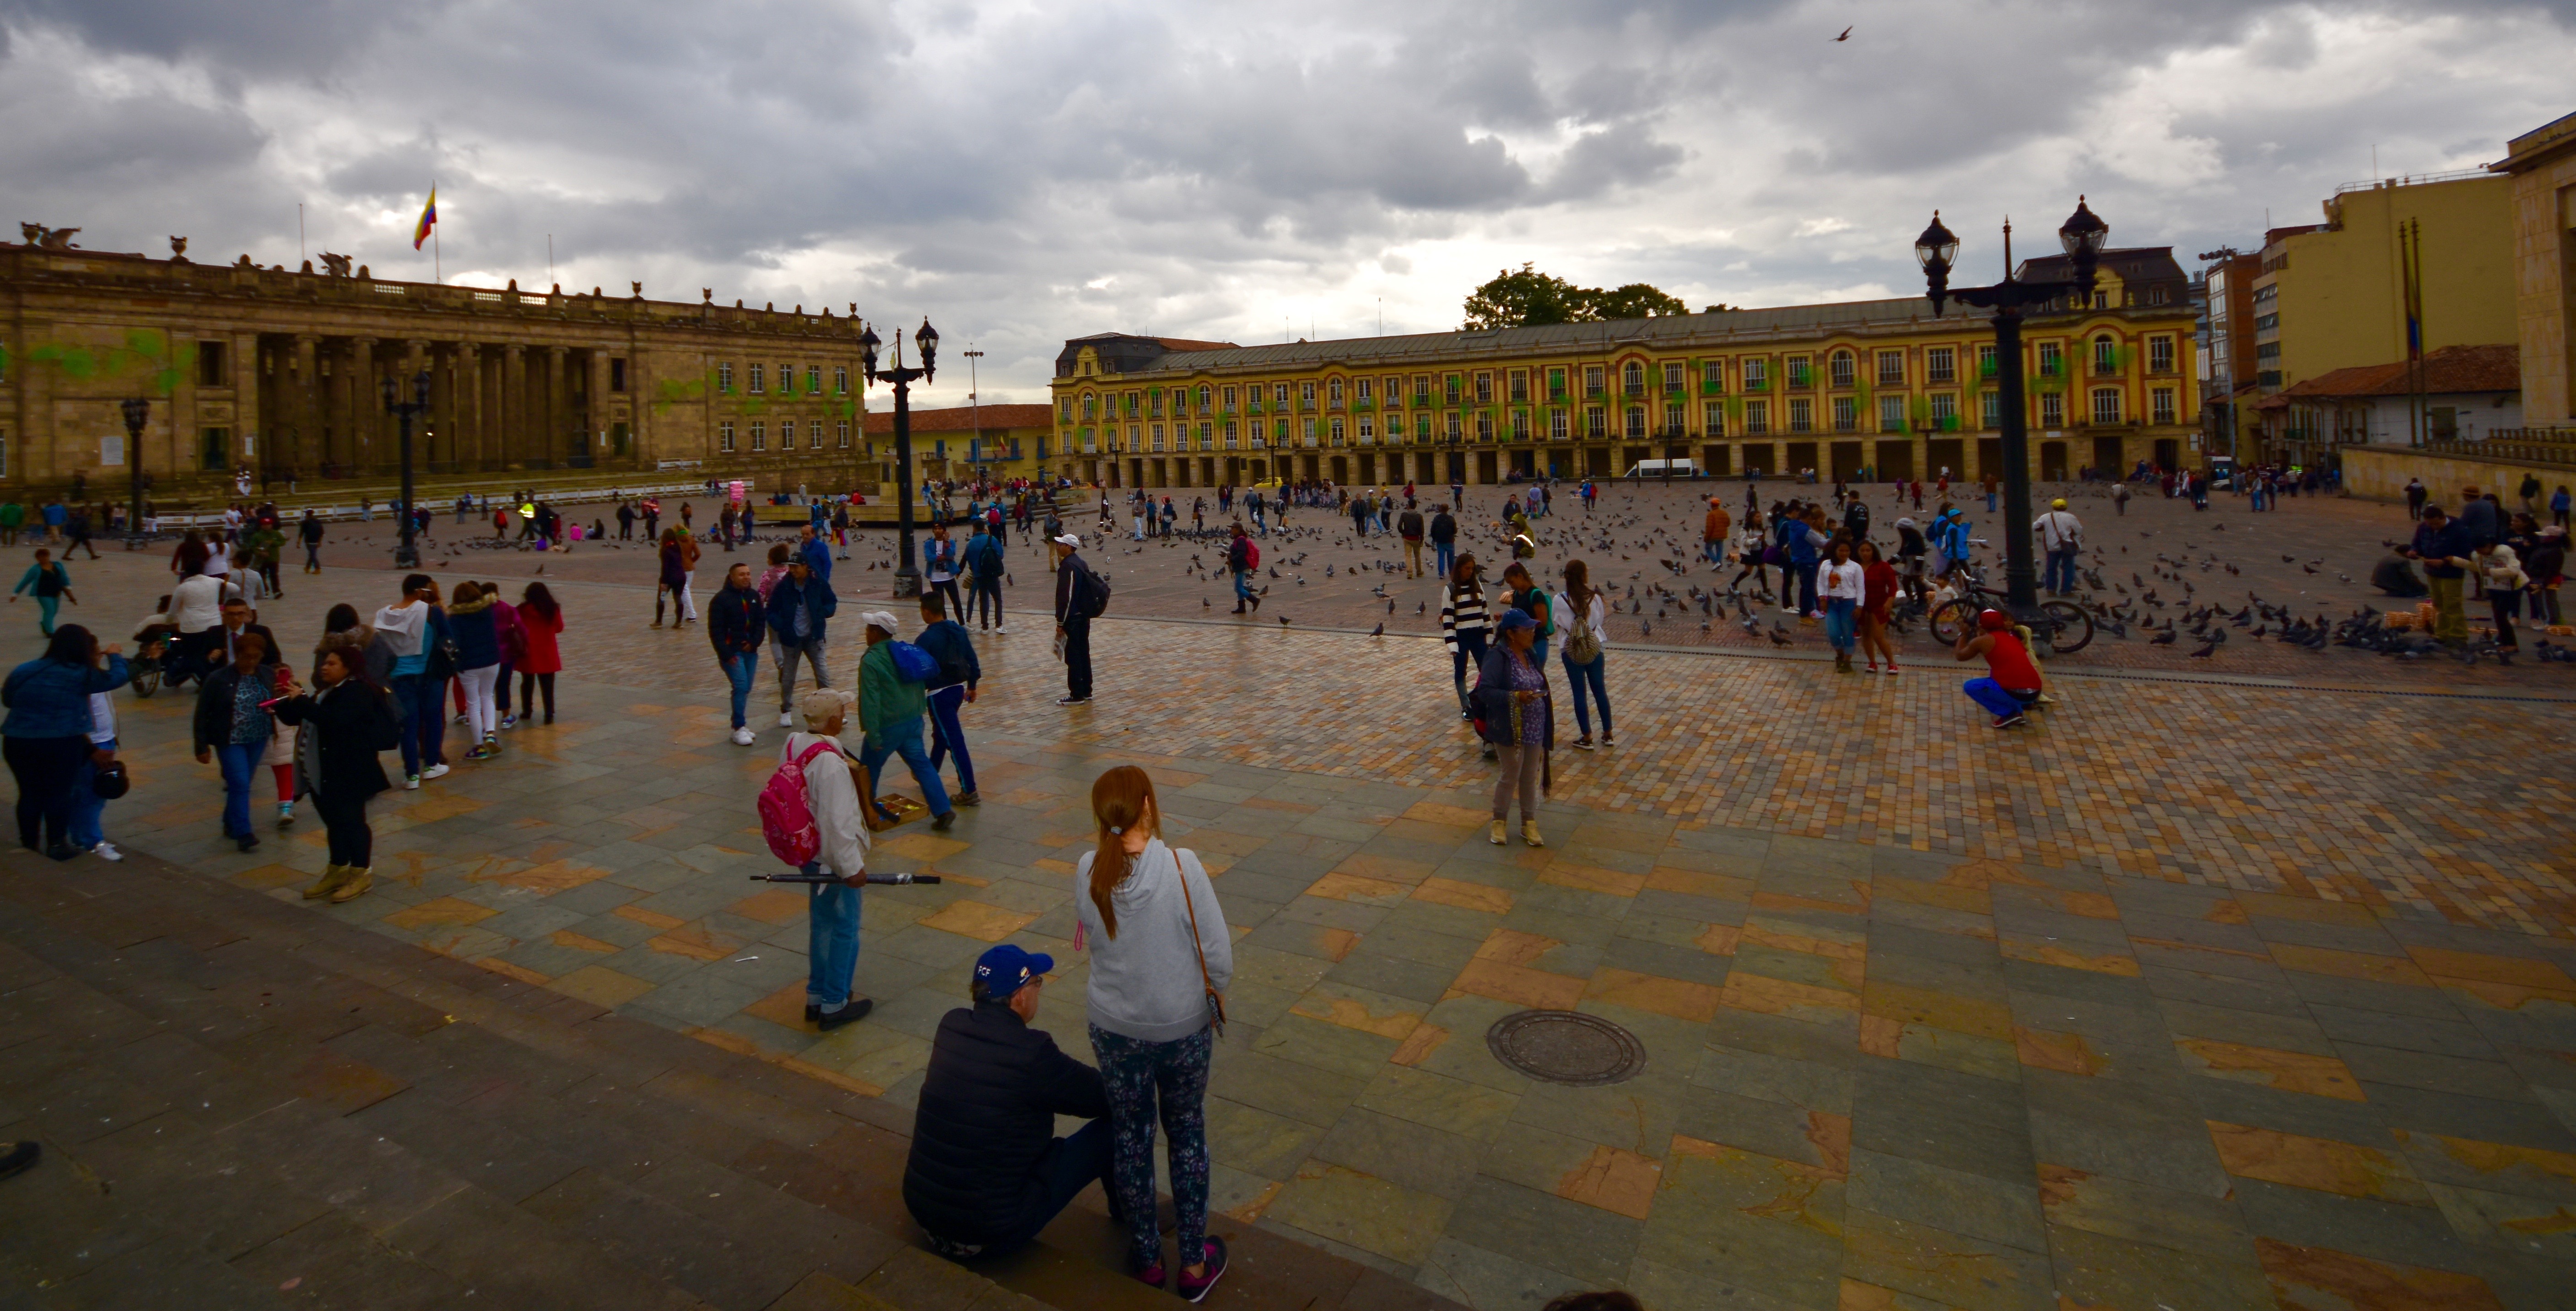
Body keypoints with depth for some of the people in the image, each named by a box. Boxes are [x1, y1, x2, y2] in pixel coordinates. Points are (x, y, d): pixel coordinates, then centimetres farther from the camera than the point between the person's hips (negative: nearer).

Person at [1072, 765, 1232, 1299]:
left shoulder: (1087, 872, -16)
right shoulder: (1182, 867, -24)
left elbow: (1091, 935, -1)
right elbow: (1219, 957, -18)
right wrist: (1211, 990, 1)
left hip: (1114, 1029, 2)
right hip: (1184, 1026, -2)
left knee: (1129, 1135, 21)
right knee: (1186, 1134, 19)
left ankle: (1146, 1256, 38)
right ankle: (1195, 1263, 31)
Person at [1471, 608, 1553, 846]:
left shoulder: (1529, 655, 7)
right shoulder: (1497, 657, -17)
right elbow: (1484, 691, -24)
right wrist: (1515, 697, -32)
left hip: (1535, 729, 7)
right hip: (1510, 730, -7)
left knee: (1531, 777, 13)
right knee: (1511, 776, 5)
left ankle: (1529, 823, 27)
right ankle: (1499, 821, 25)